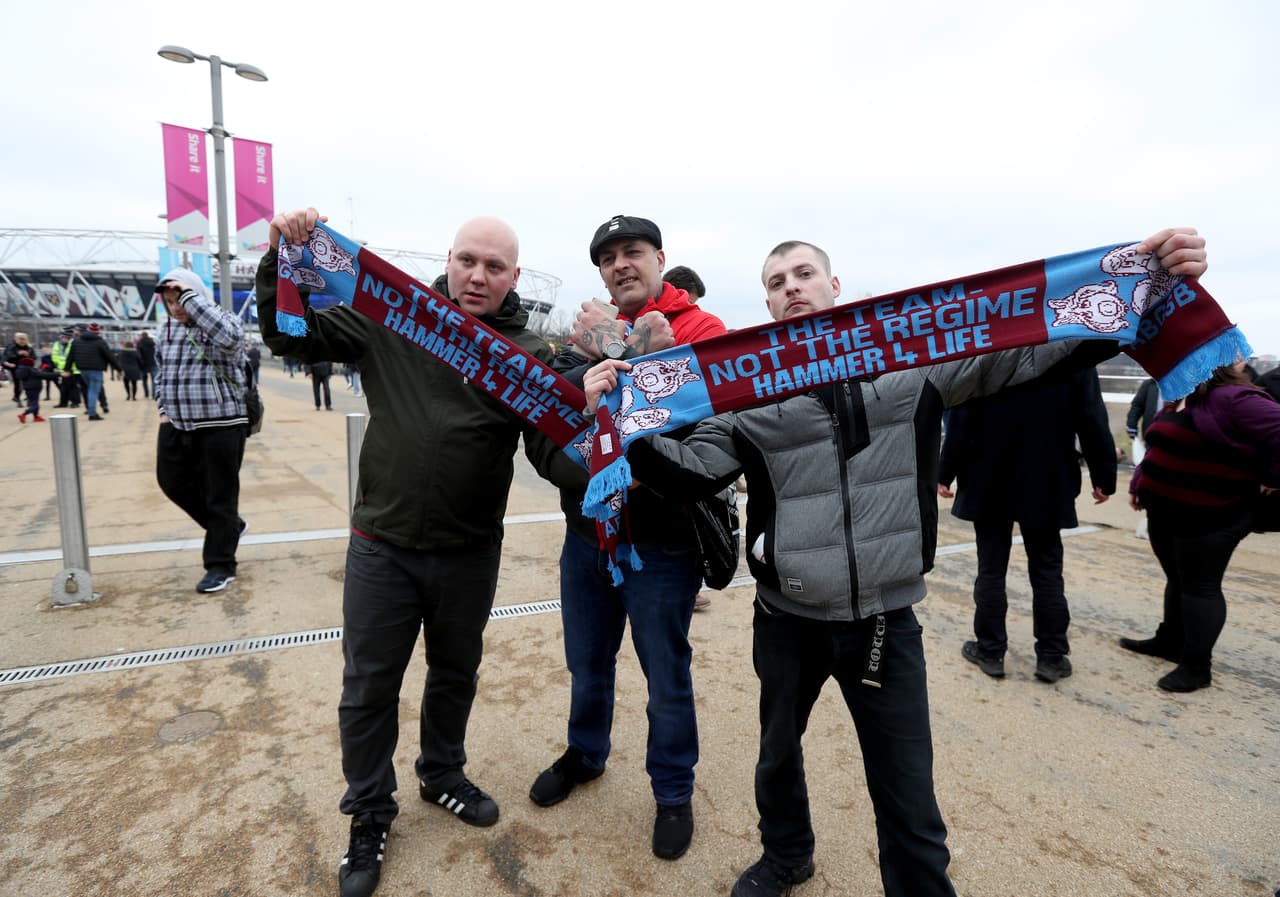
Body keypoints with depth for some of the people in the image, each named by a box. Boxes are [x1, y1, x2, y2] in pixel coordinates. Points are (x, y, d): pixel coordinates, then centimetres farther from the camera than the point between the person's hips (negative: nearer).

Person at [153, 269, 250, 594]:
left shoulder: (223, 320, -8)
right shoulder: (168, 329, 12)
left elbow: (230, 338, -34)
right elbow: (160, 371, 24)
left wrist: (190, 296, -26)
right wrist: (164, 408, 12)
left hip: (221, 424, -7)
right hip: (176, 425, 7)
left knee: (219, 495, 1)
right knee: (173, 482, 16)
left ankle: (220, 565, 14)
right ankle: (229, 527, 36)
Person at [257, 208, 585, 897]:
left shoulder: (528, 353, -6)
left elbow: (552, 453, -13)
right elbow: (291, 338, 0)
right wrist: (284, 260, -15)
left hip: (470, 554, 1)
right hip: (382, 548, 0)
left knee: (455, 673, 22)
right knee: (368, 687, 12)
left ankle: (442, 774, 49)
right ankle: (369, 815, 37)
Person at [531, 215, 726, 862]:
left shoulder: (700, 329, -8)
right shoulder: (595, 330, 8)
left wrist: (614, 357, -24)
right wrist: (609, 358, -23)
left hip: (661, 545, -5)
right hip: (586, 532, 5)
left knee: (667, 679, 12)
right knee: (588, 664, 23)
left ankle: (673, 792, 37)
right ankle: (584, 755, 50)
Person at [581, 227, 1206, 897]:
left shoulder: (914, 359, -3)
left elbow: (1029, 347, -3)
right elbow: (690, 470, -11)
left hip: (887, 622, -1)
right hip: (788, 621, 2)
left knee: (909, 799, 11)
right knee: (778, 752, 26)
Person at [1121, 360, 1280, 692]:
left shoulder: (1234, 399, -17)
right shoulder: (1180, 400, 13)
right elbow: (1159, 448, 21)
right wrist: (1139, 484, 19)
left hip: (1210, 516, -9)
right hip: (1167, 512, 9)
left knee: (1200, 585, 0)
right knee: (1178, 579, 20)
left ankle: (1197, 665, 9)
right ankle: (1170, 641, 34)